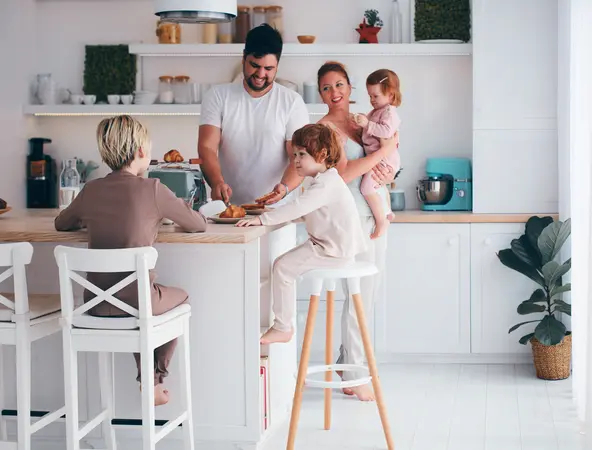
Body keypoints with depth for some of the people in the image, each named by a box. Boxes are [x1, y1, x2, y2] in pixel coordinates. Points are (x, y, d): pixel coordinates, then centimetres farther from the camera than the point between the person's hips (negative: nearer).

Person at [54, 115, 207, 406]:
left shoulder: (91, 190, 2)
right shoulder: (151, 189, -11)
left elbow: (61, 223, 21)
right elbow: (198, 224, 2)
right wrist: (168, 215, 23)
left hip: (95, 303, 5)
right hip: (136, 301, -4)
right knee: (180, 297, 28)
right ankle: (156, 380, 31)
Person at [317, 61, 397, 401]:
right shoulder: (326, 127, -9)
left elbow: (383, 163, 18)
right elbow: (344, 173, -21)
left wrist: (389, 174, -6)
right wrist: (384, 151, -16)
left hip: (376, 216, 8)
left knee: (369, 293, 13)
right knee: (360, 296, -6)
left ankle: (347, 362, 26)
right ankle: (353, 378, 4)